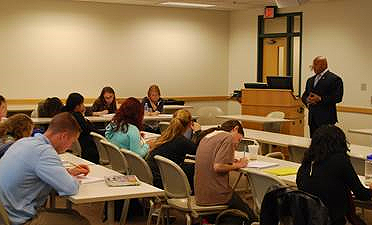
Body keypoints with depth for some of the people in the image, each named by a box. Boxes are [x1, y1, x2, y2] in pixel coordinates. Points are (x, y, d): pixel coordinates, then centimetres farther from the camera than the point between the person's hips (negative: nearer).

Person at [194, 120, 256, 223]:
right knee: (250, 215, 4)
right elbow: (218, 167, -20)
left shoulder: (207, 137, 15)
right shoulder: (228, 138, -10)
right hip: (216, 194, -9)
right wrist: (236, 165, -5)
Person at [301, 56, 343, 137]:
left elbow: (337, 97, -12)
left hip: (326, 118, -7)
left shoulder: (334, 79, -4)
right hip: (312, 118, 7)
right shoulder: (310, 80, 20)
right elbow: (304, 96, 21)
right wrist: (307, 100, -2)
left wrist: (320, 99, -18)